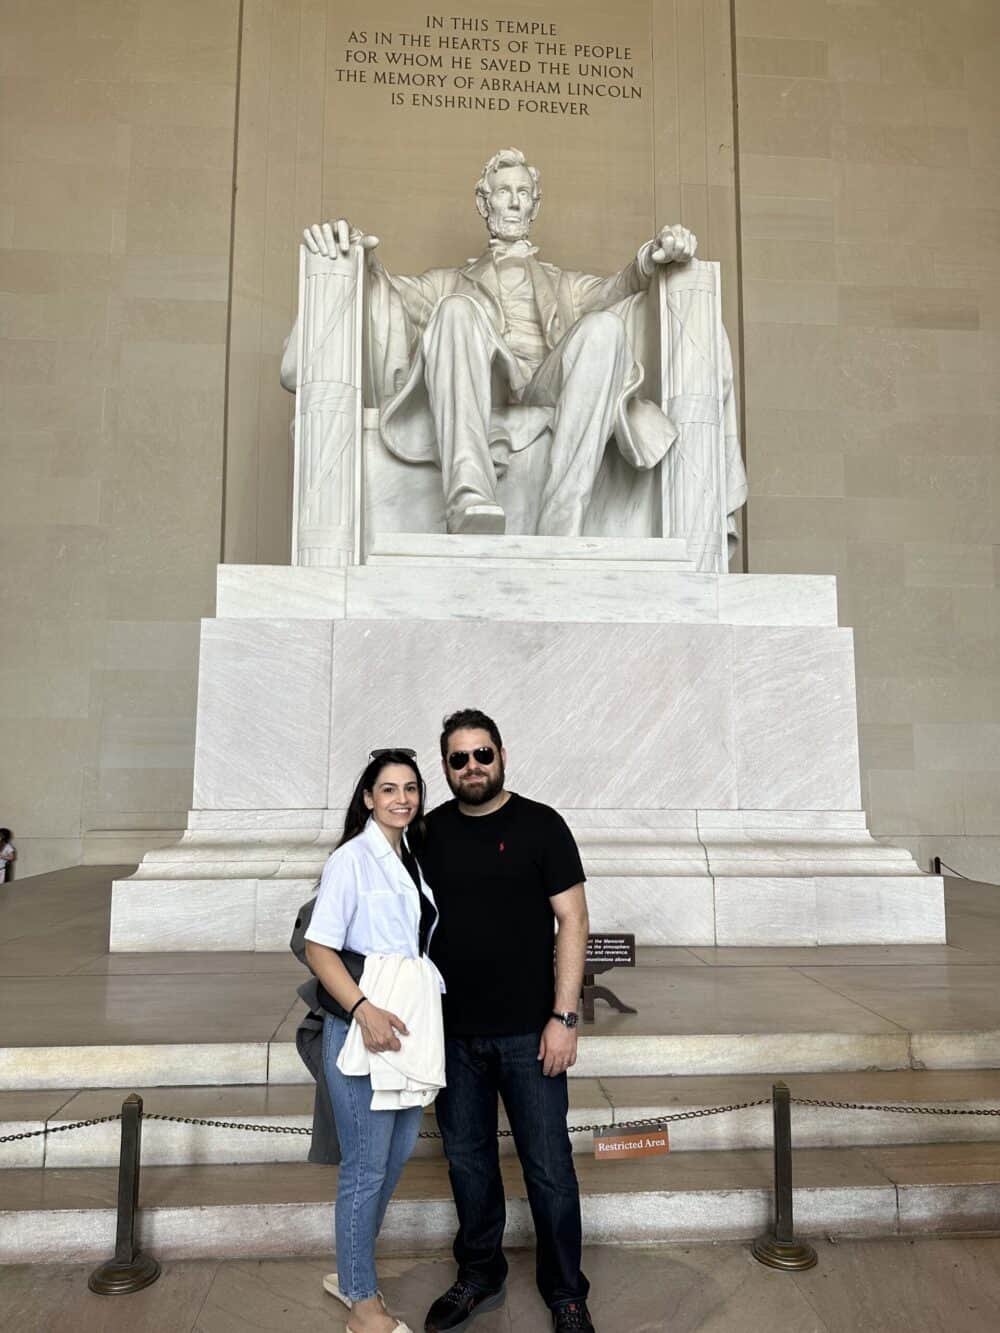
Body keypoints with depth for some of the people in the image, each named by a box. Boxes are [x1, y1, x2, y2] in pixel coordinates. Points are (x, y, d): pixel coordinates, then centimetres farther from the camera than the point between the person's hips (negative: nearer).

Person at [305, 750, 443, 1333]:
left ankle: (351, 1272, 39)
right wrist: (365, 1010, -27)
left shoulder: (413, 860, 8)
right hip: (363, 1024, -8)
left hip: (410, 1024, 8)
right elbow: (318, 949, -17)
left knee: (397, 1155, 19)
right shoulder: (351, 860, -14)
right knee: (367, 1167, 6)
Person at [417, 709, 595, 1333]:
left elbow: (572, 920, -8)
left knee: (549, 1166, 7)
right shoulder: (432, 831, 3)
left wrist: (564, 1017, -13)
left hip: (528, 1031, -3)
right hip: (454, 1031, 4)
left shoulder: (540, 825, -7)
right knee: (467, 1158, 17)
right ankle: (480, 1275, 38)